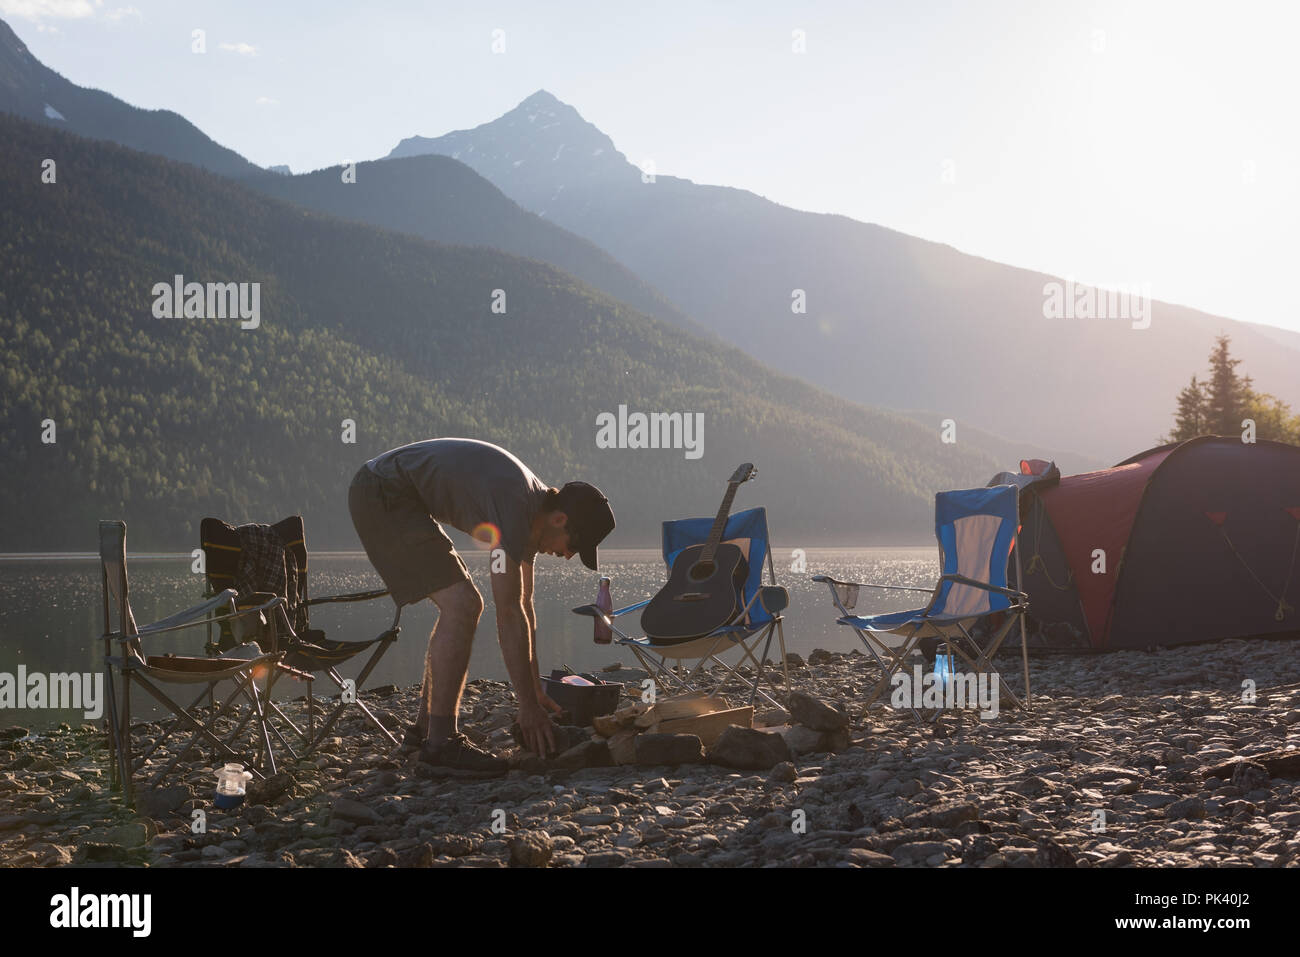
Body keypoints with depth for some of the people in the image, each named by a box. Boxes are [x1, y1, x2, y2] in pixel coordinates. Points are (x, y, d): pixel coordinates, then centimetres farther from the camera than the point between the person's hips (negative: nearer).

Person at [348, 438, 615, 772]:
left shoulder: (533, 508, 7)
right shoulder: (514, 507, -24)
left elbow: (524, 605, 14)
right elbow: (508, 612, -24)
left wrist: (536, 691, 15)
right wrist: (528, 706, -18)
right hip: (382, 494, -11)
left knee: (462, 606, 12)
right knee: (461, 605, -17)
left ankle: (426, 728, 18)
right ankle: (440, 741, -12)